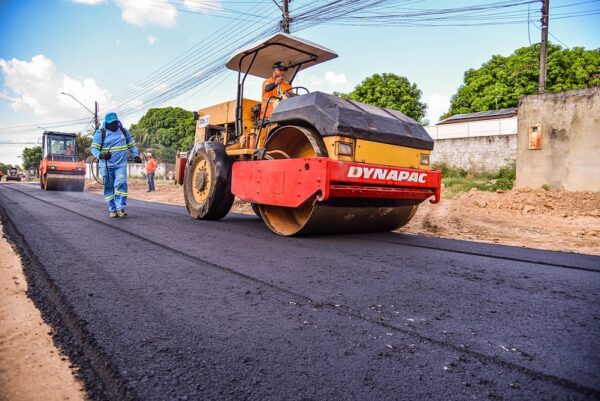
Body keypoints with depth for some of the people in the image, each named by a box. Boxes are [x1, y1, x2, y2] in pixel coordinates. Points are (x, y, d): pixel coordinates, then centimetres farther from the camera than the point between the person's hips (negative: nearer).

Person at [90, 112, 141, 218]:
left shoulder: (124, 131, 9)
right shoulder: (100, 133, -1)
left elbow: (131, 145, 17)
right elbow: (94, 148, -4)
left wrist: (136, 155, 0)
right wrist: (100, 155, -25)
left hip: (121, 164, 1)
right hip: (106, 166, -1)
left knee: (121, 184, -16)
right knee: (109, 188, 3)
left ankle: (121, 208, -14)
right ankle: (112, 209, 12)